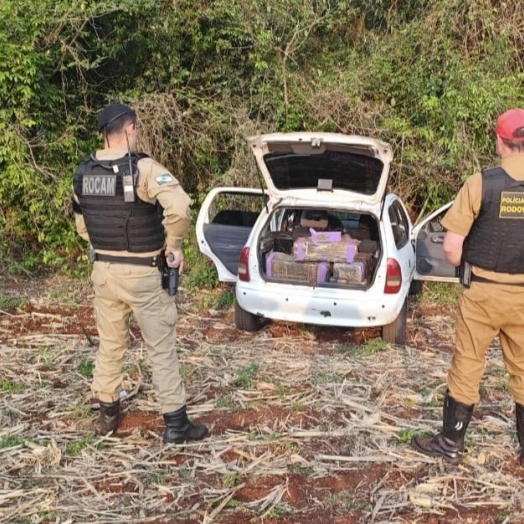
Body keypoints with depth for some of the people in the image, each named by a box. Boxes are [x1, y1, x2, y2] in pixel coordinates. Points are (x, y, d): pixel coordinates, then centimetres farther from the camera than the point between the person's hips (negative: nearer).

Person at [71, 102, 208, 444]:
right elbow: (179, 207, -31)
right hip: (141, 273, -6)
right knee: (161, 349, 5)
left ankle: (109, 414, 33)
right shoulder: (143, 168, -16)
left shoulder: (84, 173, 4)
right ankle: (176, 423, 12)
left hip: (103, 270, 6)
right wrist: (174, 246, -16)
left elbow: (82, 226, 15)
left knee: (110, 346, 20)